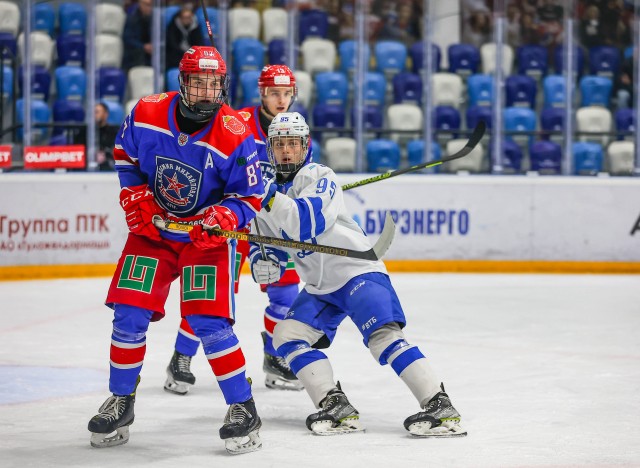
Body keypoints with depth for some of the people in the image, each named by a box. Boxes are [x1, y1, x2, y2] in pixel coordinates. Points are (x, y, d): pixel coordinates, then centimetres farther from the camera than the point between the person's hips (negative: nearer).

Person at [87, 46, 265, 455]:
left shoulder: (235, 137, -20)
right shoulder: (147, 114, -12)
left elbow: (251, 197, -12)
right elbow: (125, 155, 8)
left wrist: (223, 217, -30)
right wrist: (135, 195, -5)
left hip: (207, 235, -3)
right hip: (153, 227, 3)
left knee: (208, 322, -15)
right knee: (129, 315, -2)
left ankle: (244, 410, -3)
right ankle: (121, 402, 17)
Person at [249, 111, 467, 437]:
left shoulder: (320, 177, -12)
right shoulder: (270, 193, 10)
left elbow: (308, 224, -28)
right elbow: (265, 243, 14)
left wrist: (269, 198, -31)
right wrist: (262, 262, -8)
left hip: (357, 269, -8)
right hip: (319, 288, 8)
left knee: (381, 334, -24)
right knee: (287, 336, -7)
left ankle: (440, 407, -28)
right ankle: (338, 409, -10)